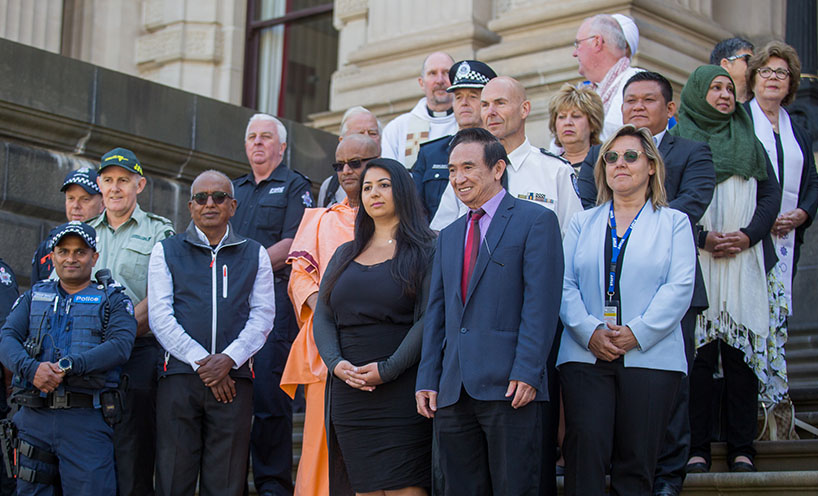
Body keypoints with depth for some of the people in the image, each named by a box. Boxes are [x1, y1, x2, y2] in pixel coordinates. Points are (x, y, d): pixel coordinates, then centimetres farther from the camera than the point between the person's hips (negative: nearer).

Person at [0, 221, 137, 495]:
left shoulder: (113, 300, 10)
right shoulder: (34, 297, 20)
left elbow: (120, 346, -7)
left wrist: (68, 365, -20)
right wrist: (31, 368, -16)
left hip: (86, 421, -3)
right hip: (34, 418, 3)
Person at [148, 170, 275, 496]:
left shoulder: (255, 255, 15)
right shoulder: (166, 251, 12)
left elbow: (263, 316, 7)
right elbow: (160, 316, 2)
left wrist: (228, 359, -10)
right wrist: (201, 362, -9)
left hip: (234, 379, 1)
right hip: (180, 376, -1)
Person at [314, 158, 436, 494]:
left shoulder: (424, 250, 2)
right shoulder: (345, 255, 19)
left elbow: (428, 319, -8)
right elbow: (322, 317, 13)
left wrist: (388, 369, -16)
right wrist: (335, 362, -6)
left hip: (402, 389, -5)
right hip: (348, 390, 5)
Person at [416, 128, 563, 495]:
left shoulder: (536, 221, 1)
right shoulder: (449, 236, 21)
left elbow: (540, 303, -8)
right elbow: (436, 312, 18)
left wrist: (526, 372, -16)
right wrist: (427, 380, 9)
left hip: (509, 388, -6)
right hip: (453, 393, 6)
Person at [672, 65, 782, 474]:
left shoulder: (748, 141, 18)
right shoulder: (677, 141, 7)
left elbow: (771, 193, 11)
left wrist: (748, 235, -6)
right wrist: (703, 237, -13)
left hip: (744, 260, 3)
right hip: (695, 263, -3)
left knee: (741, 349, -2)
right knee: (698, 351, -6)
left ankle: (741, 448, 1)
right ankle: (697, 448, -2)